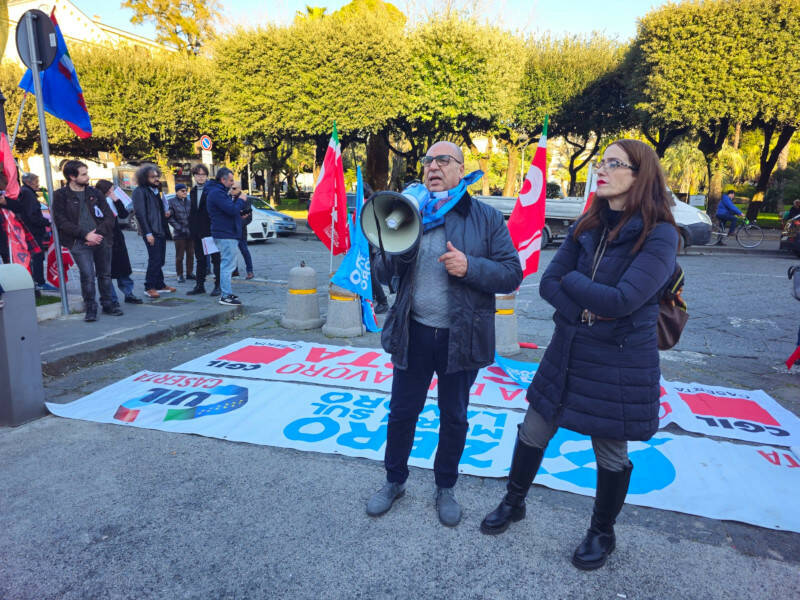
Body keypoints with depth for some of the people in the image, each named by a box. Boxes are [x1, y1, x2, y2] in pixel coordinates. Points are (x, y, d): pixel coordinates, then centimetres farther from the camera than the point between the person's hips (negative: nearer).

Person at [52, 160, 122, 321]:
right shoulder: (61, 196, 1)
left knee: (105, 274, 9)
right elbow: (61, 222, -6)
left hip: (101, 240, 4)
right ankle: (90, 308, 2)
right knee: (88, 275, -12)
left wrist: (99, 234, -8)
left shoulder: (94, 193, 12)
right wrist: (85, 234, -14)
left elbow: (109, 216, 8)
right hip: (79, 243, -4)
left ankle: (108, 304, 24)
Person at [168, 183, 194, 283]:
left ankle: (189, 273, 19)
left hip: (191, 233, 4)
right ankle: (180, 275, 10)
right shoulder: (172, 202, -2)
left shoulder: (189, 201, 11)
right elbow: (170, 218, -6)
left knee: (191, 254, 8)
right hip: (179, 234, -4)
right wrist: (180, 229, -12)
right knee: (179, 256, 0)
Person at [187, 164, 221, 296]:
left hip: (211, 230, -7)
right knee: (200, 259, 12)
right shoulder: (193, 191, 14)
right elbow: (192, 212, 17)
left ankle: (218, 285, 5)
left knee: (216, 258, 0)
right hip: (197, 231, 7)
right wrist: (191, 230, 11)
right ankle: (199, 285, 18)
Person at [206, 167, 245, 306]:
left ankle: (226, 293, 23)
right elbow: (232, 210, -24)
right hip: (226, 234, -11)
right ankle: (226, 296, -6)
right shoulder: (217, 193, -15)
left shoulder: (220, 192, 19)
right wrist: (241, 200, -9)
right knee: (228, 264, -9)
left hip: (228, 233, 11)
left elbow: (230, 208, 22)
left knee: (226, 264, 15)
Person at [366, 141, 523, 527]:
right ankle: (394, 481, 36)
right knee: (402, 412, 13)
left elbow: (511, 275, -7)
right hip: (414, 334, 2)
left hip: (461, 337, -2)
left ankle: (445, 488, 36)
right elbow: (384, 274, 4)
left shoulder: (487, 219, -3)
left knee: (454, 418, 14)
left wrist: (470, 267, -23)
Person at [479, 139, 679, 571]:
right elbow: (548, 283, -2)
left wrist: (572, 280, -10)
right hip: (566, 353, 5)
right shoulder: (586, 228, 4)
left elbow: (623, 300, -24)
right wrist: (584, 312, -18)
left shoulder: (659, 235, -14)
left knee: (611, 454, 12)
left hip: (620, 362, -5)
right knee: (532, 433, 14)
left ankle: (602, 533, 37)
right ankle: (513, 503, 38)